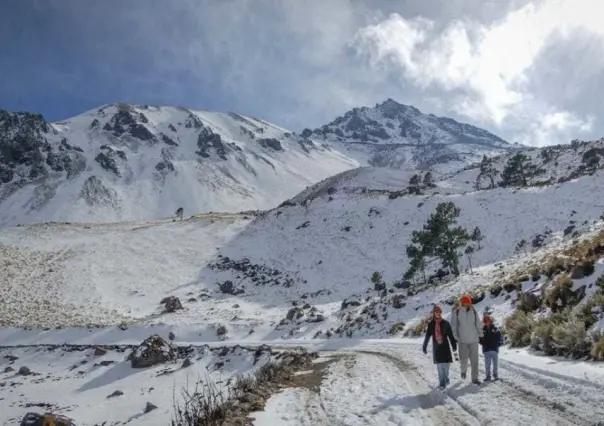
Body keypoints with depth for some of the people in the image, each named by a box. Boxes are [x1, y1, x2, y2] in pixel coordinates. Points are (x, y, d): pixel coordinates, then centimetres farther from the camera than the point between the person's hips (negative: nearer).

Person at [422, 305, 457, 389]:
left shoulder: (445, 323, 0)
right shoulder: (431, 324, 0)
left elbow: (450, 335, 4)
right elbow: (427, 336, 3)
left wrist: (454, 345, 3)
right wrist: (424, 347, 3)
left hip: (445, 346, 0)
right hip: (436, 346, 0)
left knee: (447, 363, -2)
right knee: (440, 365, -3)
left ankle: (445, 377, 24)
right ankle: (442, 382, 5)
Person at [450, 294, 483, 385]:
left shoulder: (474, 311, 0)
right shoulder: (456, 312, -6)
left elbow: (478, 324, 10)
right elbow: (453, 326, -2)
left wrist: (481, 334, 12)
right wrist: (456, 337, -6)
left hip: (474, 340, 2)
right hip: (462, 340, -2)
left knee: (474, 360, 3)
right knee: (463, 359, -2)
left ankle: (475, 378, 11)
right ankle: (463, 370, 30)